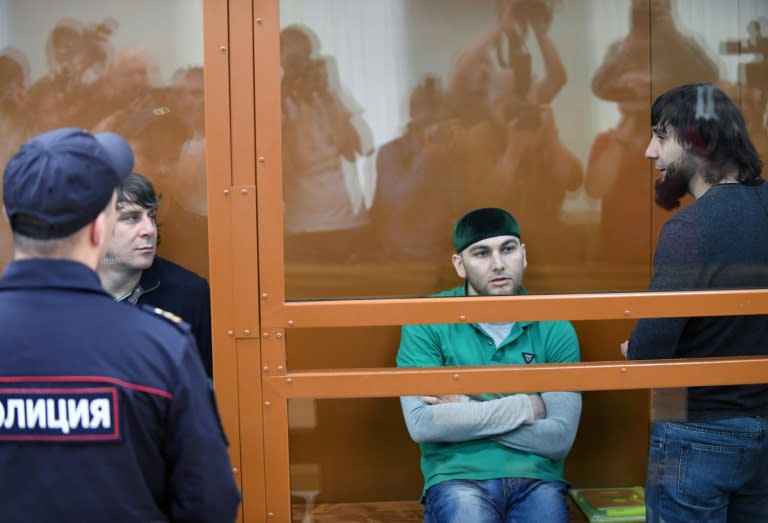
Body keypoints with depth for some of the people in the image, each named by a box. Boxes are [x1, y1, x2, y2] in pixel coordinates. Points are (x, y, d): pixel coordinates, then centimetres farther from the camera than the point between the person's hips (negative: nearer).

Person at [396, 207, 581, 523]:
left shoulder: (555, 329, 3)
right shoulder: (427, 322, -2)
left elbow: (559, 439, -4)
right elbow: (421, 424, -12)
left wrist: (464, 409, -9)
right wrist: (525, 406, -8)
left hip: (536, 478, 3)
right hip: (459, 477, -2)